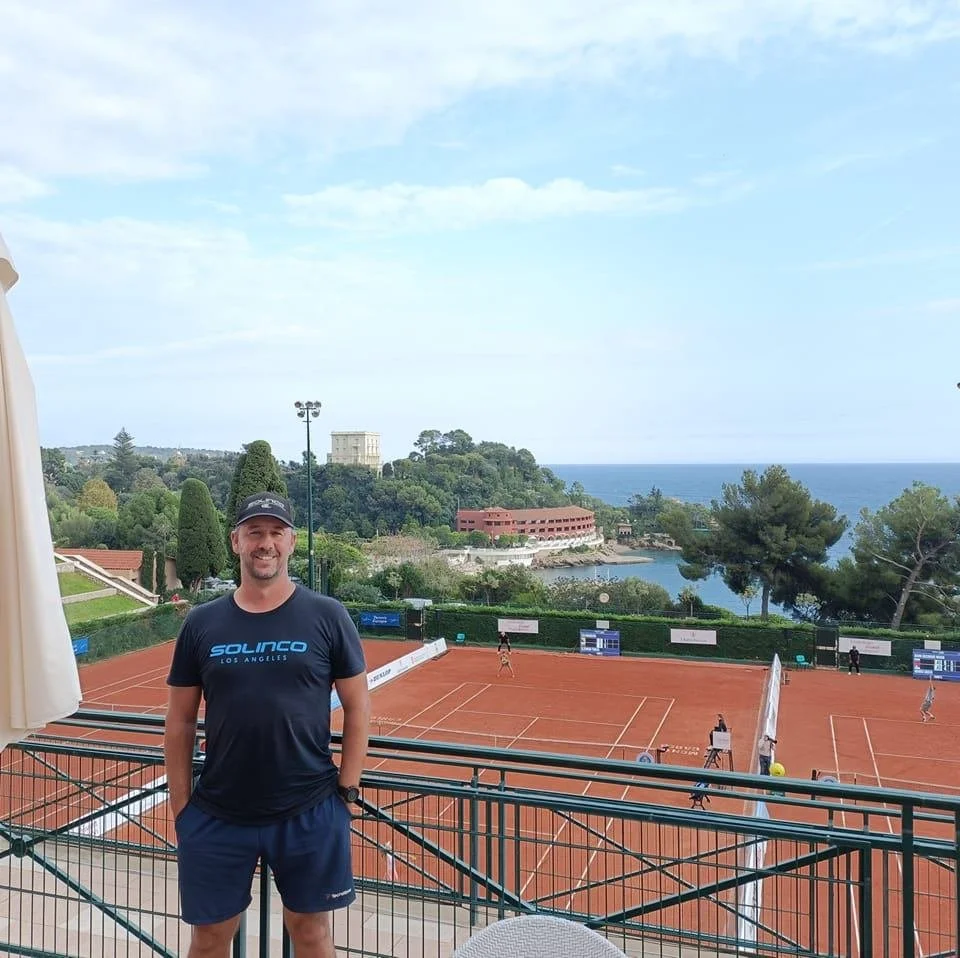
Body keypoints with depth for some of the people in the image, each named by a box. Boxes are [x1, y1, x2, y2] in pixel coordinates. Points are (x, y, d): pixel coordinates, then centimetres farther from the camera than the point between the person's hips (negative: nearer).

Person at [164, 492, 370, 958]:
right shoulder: (201, 623, 1)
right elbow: (180, 723, 6)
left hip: (309, 812, -1)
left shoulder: (327, 616, -5)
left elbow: (357, 707, 0)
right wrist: (180, 807, 3)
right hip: (216, 814, 2)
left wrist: (346, 790, -3)